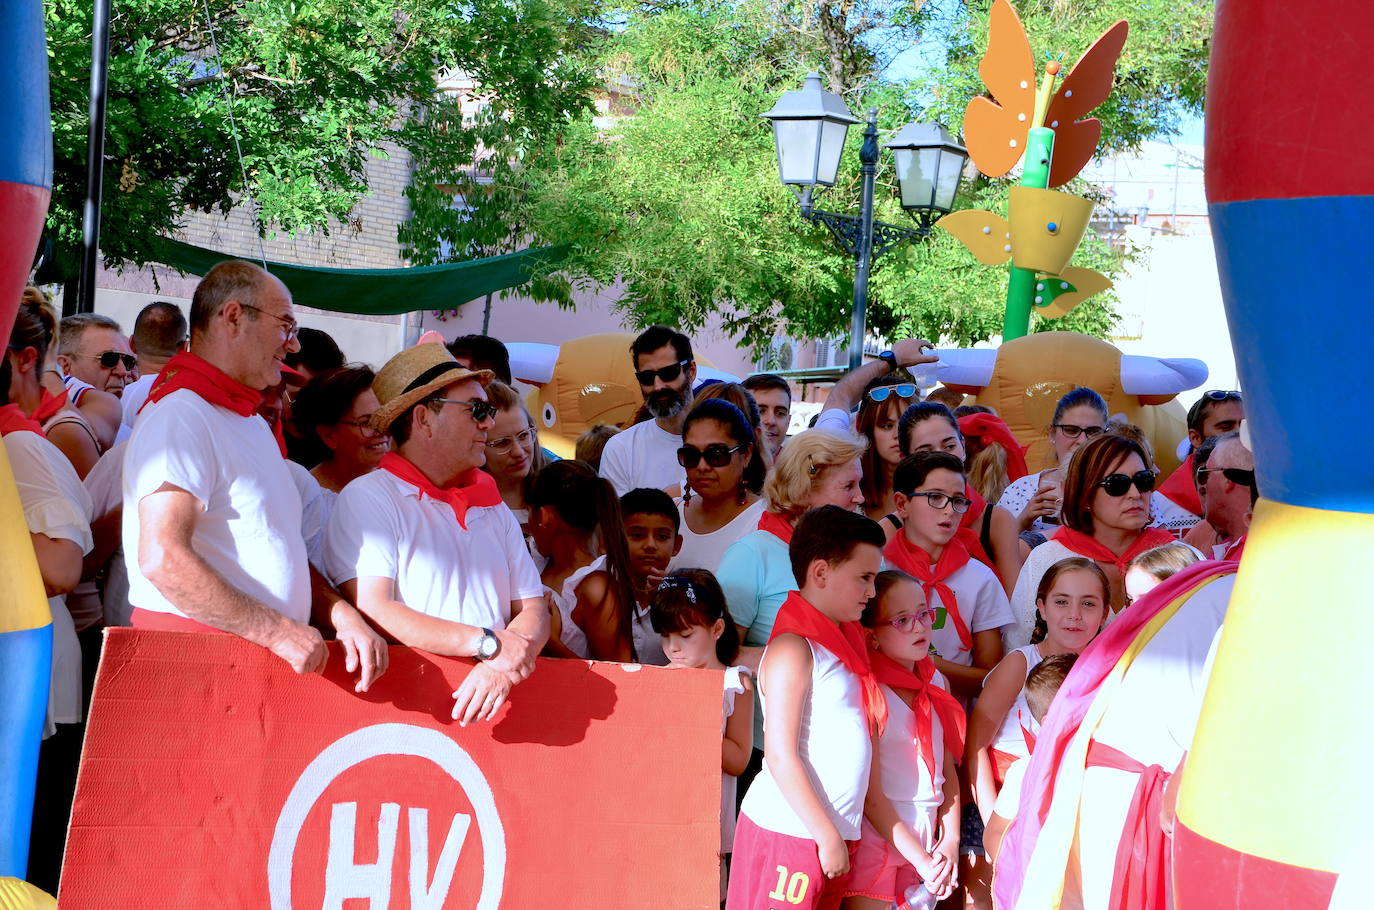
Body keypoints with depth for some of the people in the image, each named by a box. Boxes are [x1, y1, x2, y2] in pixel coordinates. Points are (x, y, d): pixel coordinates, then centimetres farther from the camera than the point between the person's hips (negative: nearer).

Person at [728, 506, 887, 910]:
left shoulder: (845, 641, 14)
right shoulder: (794, 648, -11)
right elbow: (780, 755, -15)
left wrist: (838, 833, 10)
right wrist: (827, 835, -14)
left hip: (834, 830, 8)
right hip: (790, 831, -8)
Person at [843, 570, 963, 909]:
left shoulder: (936, 683, 7)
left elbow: (948, 769, 10)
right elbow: (870, 795, -14)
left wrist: (950, 841, 0)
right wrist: (922, 859, -13)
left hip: (926, 840, 6)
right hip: (877, 837, -6)